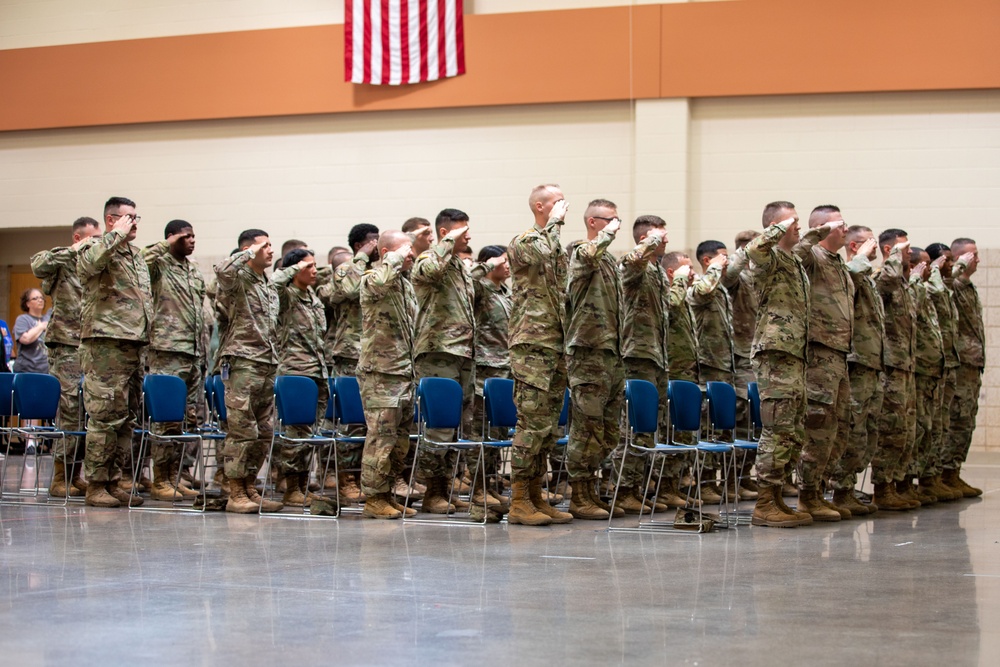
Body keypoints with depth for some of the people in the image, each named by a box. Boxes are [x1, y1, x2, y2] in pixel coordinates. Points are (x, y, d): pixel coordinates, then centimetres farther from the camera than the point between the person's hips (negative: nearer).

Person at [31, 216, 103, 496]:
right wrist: (74, 250, -16)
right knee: (69, 411, -10)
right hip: (67, 347, -6)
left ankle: (75, 475, 12)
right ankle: (60, 478, -5)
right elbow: (38, 265, -23)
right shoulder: (61, 261, -1)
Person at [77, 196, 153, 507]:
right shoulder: (96, 250, -4)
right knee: (106, 416, -9)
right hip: (105, 344, -8)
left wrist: (145, 336, 22)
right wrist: (117, 234, -17)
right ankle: (95, 485, -5)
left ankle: (114, 482, 15)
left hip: (134, 345, 9)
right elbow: (89, 262, -30)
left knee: (127, 418, 10)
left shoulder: (137, 254, 21)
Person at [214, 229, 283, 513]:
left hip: (268, 365, 8)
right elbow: (223, 270, -30)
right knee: (242, 430, -9)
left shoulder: (271, 287, 20)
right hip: (242, 363, -8)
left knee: (264, 432, 8)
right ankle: (236, 494, -5)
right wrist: (250, 253, -17)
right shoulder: (238, 279, -4)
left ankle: (250, 489, 15)